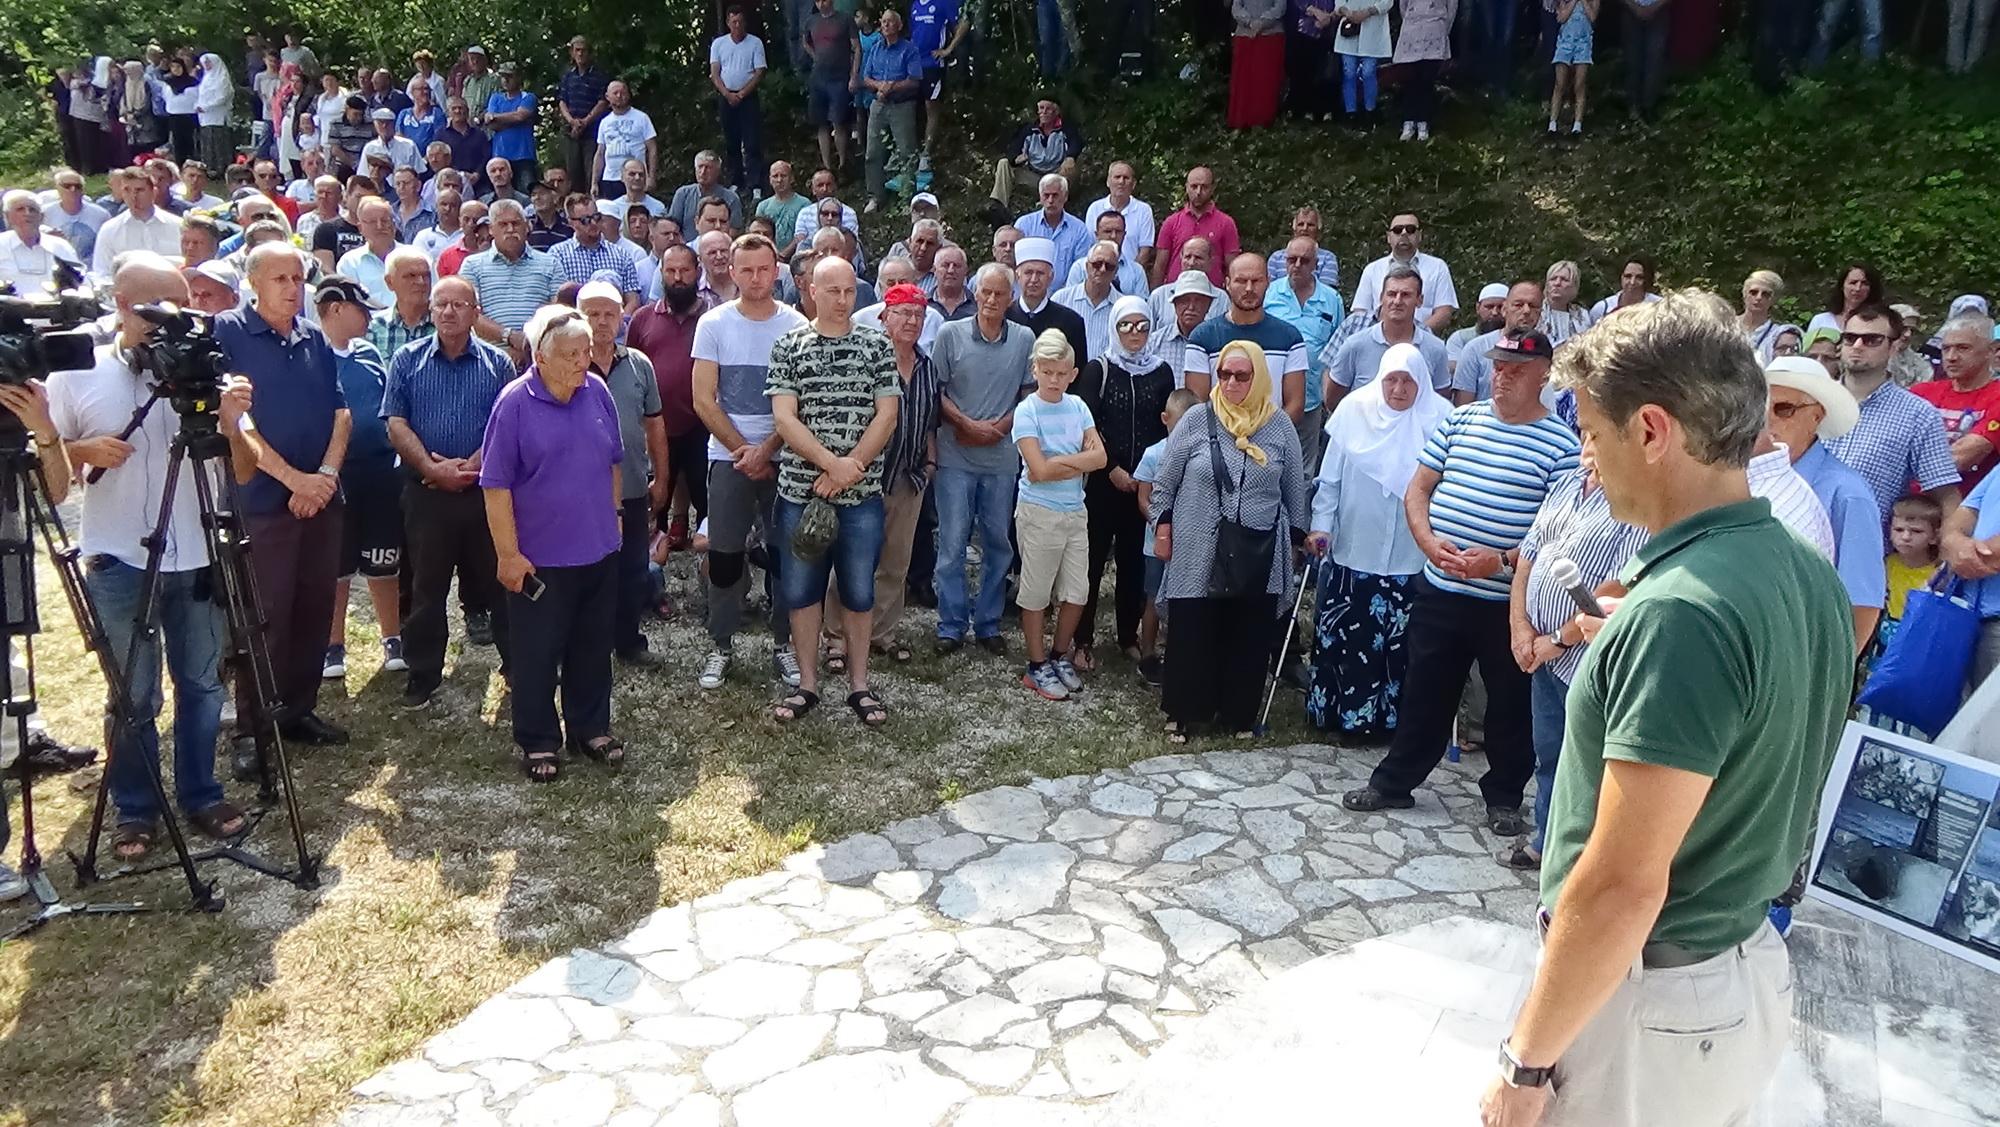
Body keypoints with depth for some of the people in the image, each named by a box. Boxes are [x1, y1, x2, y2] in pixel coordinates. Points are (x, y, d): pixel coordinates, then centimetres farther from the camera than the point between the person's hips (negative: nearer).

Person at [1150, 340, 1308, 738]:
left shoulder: (1279, 425, 3)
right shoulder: (1197, 419, -2)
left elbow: (1295, 489, 11)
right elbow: (1165, 482, 4)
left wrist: (1296, 534, 11)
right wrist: (1162, 528, 2)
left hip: (1259, 555, 2)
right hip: (1197, 552, -1)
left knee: (1248, 638, 9)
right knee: (1191, 634, 5)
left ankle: (1238, 714, 24)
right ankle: (1184, 712, 20)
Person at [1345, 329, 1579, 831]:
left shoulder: (1561, 443, -7)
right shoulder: (1460, 419, 5)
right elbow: (1418, 489, 8)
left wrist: (1505, 560, -22)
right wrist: (1429, 541, -10)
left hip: (1509, 601, -3)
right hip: (1439, 591, 3)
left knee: (1510, 703, 12)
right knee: (1423, 692, 14)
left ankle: (1504, 796, 30)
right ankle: (1394, 781, 28)